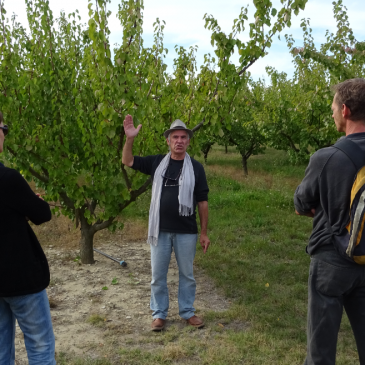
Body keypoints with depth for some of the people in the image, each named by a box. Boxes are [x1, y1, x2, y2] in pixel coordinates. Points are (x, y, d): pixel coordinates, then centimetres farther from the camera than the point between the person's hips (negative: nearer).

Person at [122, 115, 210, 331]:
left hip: (186, 232, -1)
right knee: (158, 275, 10)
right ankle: (159, 313, 25)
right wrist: (130, 138, -15)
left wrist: (204, 232, -1)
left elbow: (202, 202, 0)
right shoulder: (157, 162, 2)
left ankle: (188, 312, 28)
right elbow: (128, 161, 2)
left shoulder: (195, 168, -2)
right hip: (160, 230, 1)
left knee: (187, 274, 12)